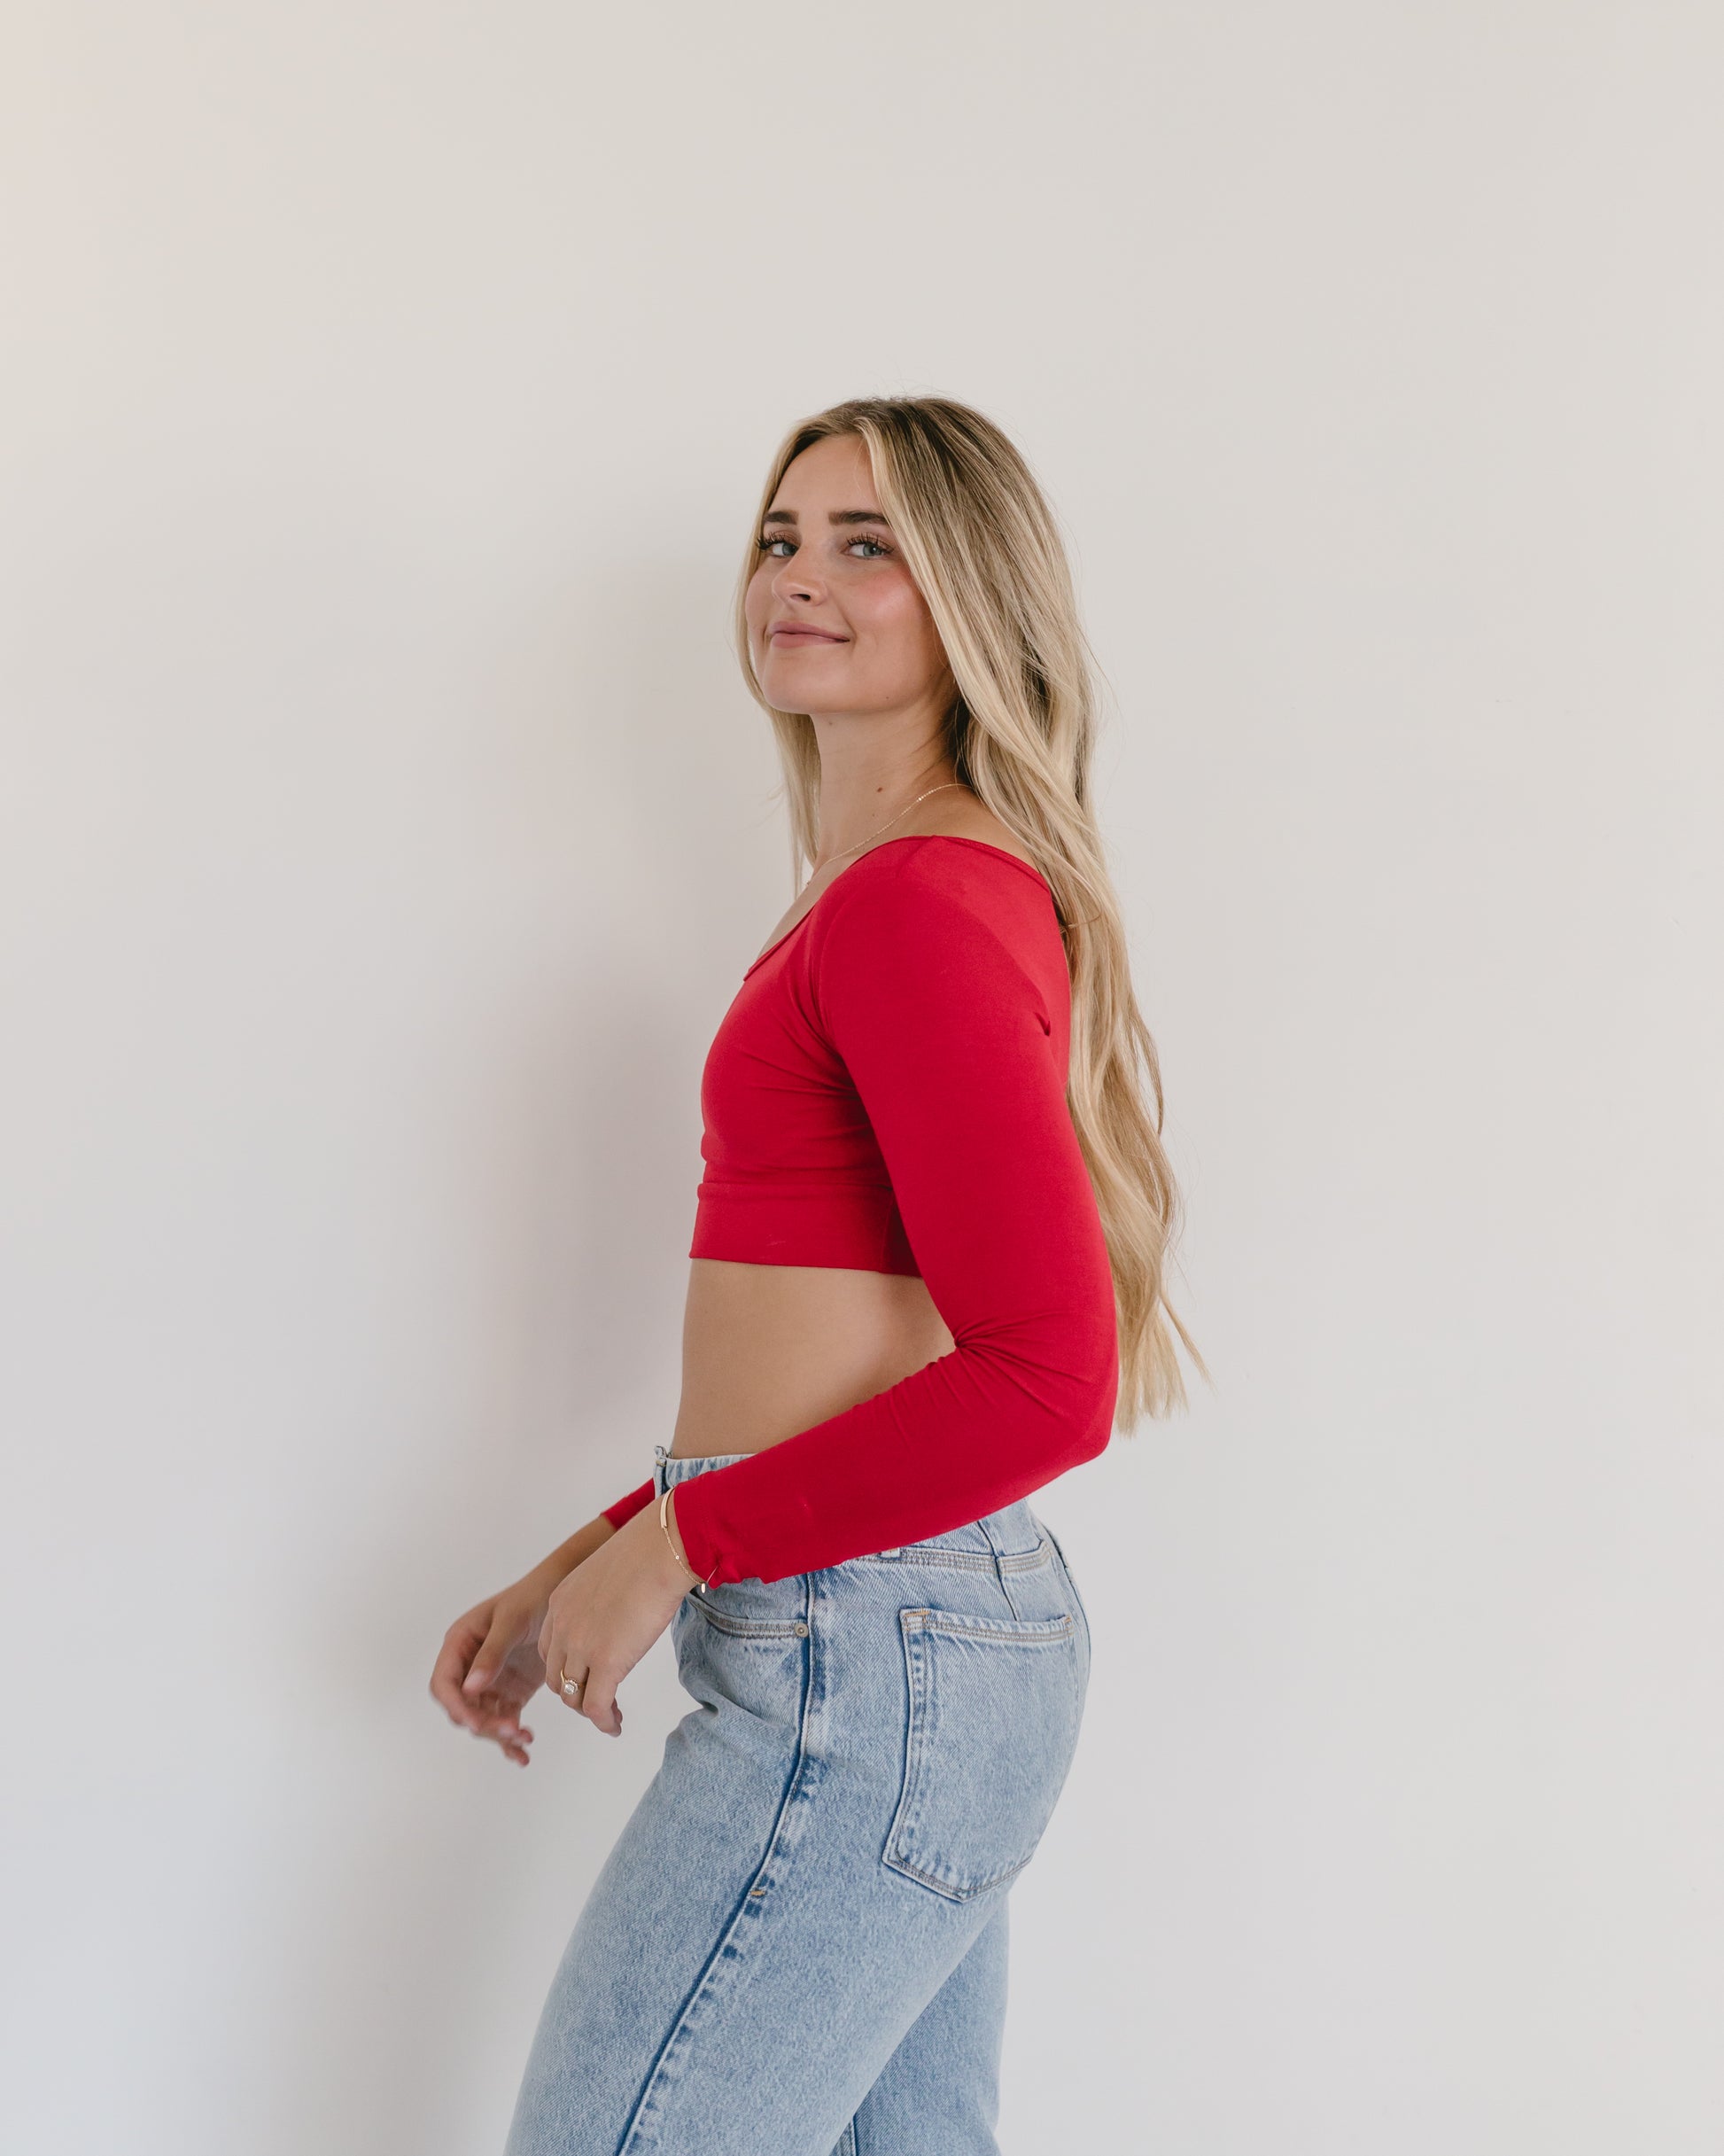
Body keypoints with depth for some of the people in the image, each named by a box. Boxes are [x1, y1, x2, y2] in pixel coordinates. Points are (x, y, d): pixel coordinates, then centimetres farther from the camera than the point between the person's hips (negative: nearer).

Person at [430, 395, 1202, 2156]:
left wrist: (675, 1542, -13)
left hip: (860, 1660, -10)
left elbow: (1044, 1380, -23)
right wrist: (578, 1571, 14)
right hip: (952, 1633, 10)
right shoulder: (961, 889, 15)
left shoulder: (910, 904, -15)